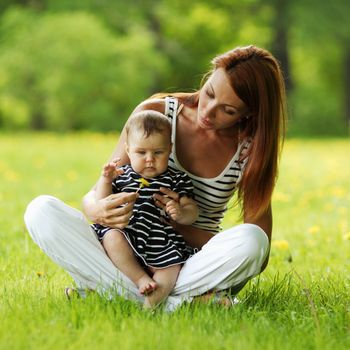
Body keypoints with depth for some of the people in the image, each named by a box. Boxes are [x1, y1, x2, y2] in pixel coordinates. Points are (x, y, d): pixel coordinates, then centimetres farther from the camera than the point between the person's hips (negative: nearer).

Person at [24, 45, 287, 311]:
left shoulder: (250, 150, -6)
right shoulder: (154, 113, -5)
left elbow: (258, 253, -9)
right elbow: (96, 193, -2)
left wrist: (179, 226, -20)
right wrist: (95, 209, -28)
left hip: (192, 265, -1)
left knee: (251, 240, -33)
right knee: (41, 211, -22)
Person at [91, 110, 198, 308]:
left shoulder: (176, 180, 11)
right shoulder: (122, 176, 14)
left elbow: (192, 212, 6)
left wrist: (181, 213, -18)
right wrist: (105, 180, -4)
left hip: (160, 244, 0)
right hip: (125, 234, 0)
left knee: (170, 267, -25)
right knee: (112, 237, -31)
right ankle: (141, 279, -28)